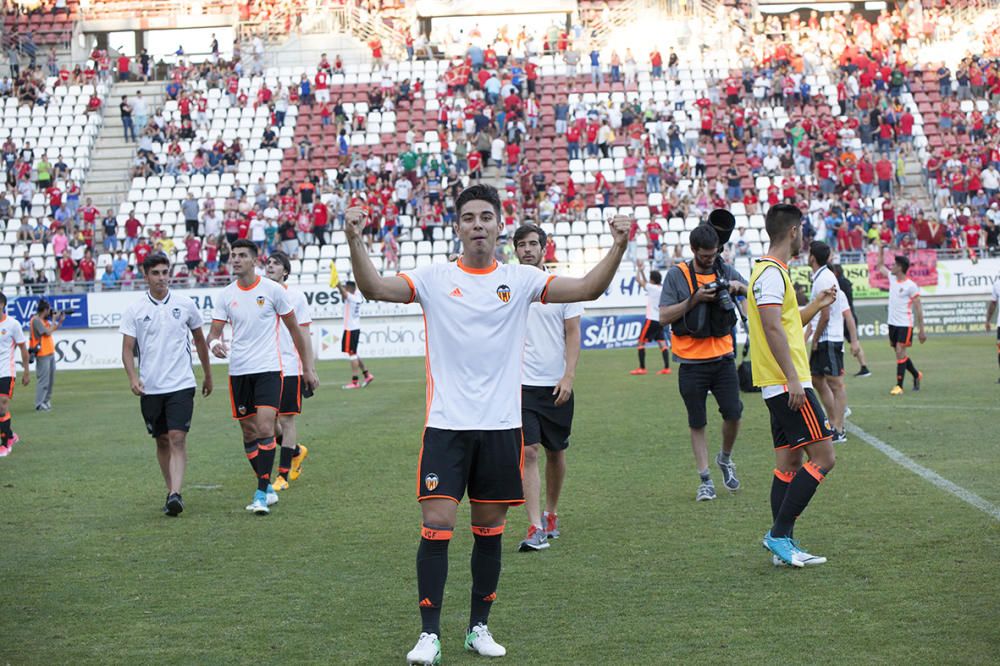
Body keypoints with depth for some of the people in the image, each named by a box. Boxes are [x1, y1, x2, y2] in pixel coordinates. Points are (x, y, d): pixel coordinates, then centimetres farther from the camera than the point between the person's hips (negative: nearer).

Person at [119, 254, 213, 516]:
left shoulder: (185, 304, 2)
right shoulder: (134, 310, 0)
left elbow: (199, 340, 14)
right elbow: (128, 348, 0)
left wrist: (208, 375, 20)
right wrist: (133, 377, -17)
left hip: (181, 385, -1)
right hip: (150, 387, 1)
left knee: (177, 438, -13)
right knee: (162, 441, 10)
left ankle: (175, 495, -19)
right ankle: (171, 491, 23)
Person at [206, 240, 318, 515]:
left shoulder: (272, 289, -2)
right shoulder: (226, 295, 5)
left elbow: (295, 329, 5)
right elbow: (214, 332, 5)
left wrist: (308, 368, 6)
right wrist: (214, 343, -21)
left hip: (268, 368, -4)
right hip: (238, 371, 4)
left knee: (265, 428, -16)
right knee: (249, 433, 8)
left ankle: (261, 493, -12)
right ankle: (267, 487, 23)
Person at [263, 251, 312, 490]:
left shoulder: (296, 296, 0)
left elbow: (304, 335, 3)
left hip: (289, 368, -3)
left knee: (287, 419, -2)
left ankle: (283, 475, 4)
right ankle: (296, 451, 32)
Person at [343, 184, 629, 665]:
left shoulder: (520, 279, 5)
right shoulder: (434, 278, 1)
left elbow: (588, 289, -2)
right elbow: (375, 288, -11)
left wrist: (618, 247, -17)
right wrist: (355, 241, -26)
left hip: (501, 426, 2)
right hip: (447, 425, -2)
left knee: (489, 530, 9)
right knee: (437, 525, -8)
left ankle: (479, 627, 23)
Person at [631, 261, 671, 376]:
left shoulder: (652, 288, -13)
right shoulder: (662, 289, 9)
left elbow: (639, 280, -2)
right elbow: (645, 283, 24)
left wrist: (639, 269, 12)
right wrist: (642, 271, 22)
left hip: (651, 319, -7)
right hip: (660, 319, 7)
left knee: (641, 342, 1)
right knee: (662, 342, 4)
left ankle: (642, 368, -2)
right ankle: (666, 368, -3)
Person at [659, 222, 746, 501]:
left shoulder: (725, 271, 6)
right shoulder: (677, 275, -3)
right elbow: (664, 316, -8)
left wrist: (739, 287, -9)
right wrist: (695, 299, -18)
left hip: (723, 358, 2)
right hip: (692, 362, -2)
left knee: (733, 413, -4)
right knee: (697, 423, 3)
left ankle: (725, 458, 24)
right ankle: (705, 480, 11)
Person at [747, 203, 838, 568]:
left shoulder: (772, 271, 18)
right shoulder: (771, 273, -13)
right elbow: (773, 327, -22)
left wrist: (816, 305, 29)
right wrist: (793, 378, -25)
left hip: (779, 387, 10)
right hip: (788, 385, -10)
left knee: (789, 462, 10)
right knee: (823, 456, -10)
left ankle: (783, 546, 12)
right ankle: (779, 534, -8)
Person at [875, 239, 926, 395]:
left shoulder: (911, 286, -12)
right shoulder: (892, 278, 7)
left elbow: (918, 309, -10)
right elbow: (880, 266, 25)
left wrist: (921, 330, -11)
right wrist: (880, 249, 16)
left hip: (905, 325, -7)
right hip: (892, 323, 7)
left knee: (900, 353, -11)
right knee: (901, 354, 13)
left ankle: (899, 386, -10)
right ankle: (916, 375, 34)